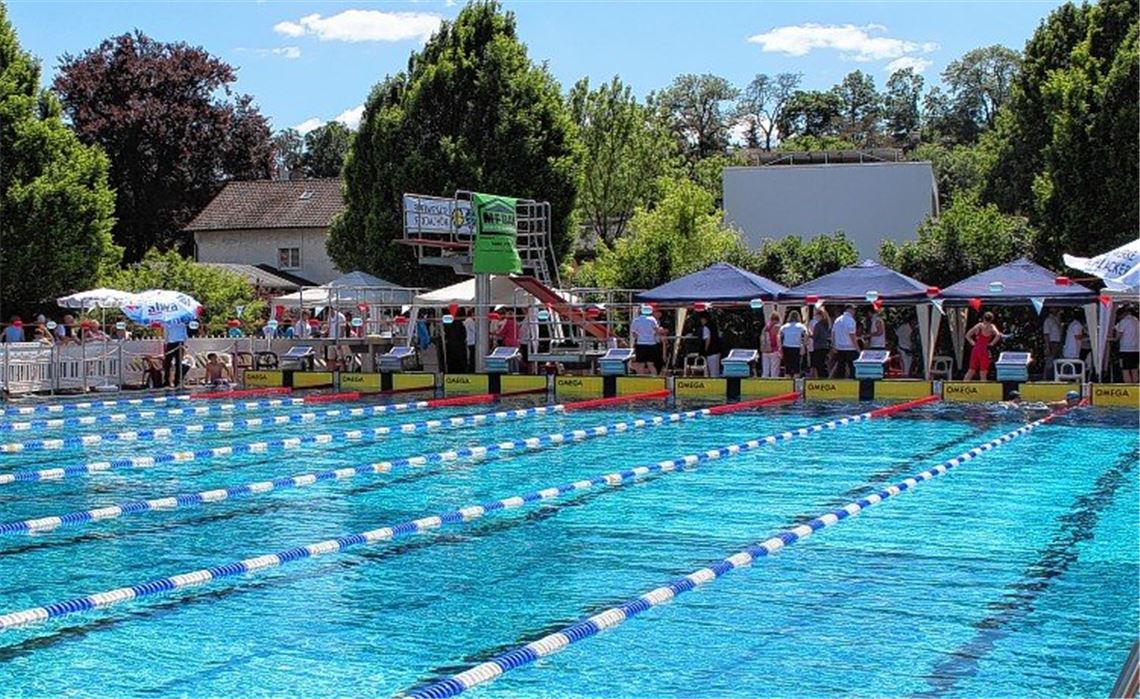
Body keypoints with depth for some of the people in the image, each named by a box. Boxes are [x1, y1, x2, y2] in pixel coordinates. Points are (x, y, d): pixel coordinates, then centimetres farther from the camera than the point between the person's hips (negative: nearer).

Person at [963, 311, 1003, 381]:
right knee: (983, 373, 0)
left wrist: (972, 342, 12)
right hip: (984, 350, -5)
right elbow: (998, 335, -20)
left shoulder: (979, 325, 10)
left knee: (971, 371, 12)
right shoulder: (991, 327, -3)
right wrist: (992, 343, -9)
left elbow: (967, 335, 12)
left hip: (975, 349, 5)